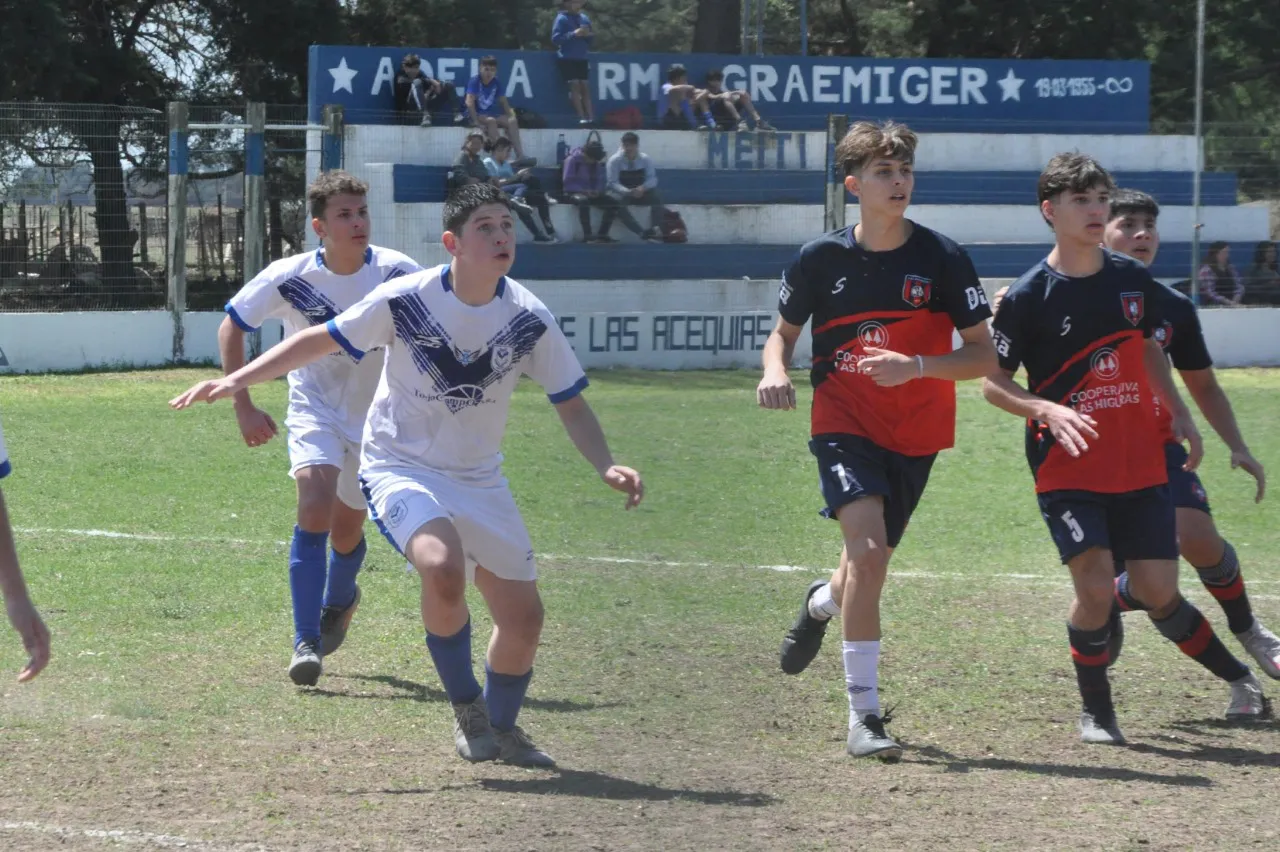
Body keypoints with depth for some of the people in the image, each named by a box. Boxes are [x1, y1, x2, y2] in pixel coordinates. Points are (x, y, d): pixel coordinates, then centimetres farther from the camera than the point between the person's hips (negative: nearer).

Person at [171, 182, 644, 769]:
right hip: (400, 466, -4)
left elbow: (571, 404, 0)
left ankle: (501, 727, 30)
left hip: (478, 477, 4)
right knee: (443, 568, -32)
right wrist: (237, 380, -10)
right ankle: (466, 708, -8)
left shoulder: (529, 319, -9)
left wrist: (606, 466, -17)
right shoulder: (407, 300, -16)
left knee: (523, 617, 0)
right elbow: (322, 341, -5)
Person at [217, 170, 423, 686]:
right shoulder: (290, 278, -16)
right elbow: (231, 328, -1)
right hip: (315, 411, -2)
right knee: (316, 507, -25)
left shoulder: (397, 274, -16)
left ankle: (338, 601, 48)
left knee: (347, 529, 12)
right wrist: (243, 405, -5)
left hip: (376, 415, 2)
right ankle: (305, 642, -23)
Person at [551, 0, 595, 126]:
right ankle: (582, 117, -14)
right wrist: (573, 34, -24)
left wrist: (590, 35, -8)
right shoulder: (562, 19, -6)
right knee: (575, 85, -11)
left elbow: (589, 40, 17)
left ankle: (590, 116, -1)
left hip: (582, 58, 5)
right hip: (567, 58, -5)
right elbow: (555, 38, -15)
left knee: (584, 86, 2)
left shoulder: (584, 18, 10)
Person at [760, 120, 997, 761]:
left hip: (915, 437, 2)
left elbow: (983, 357, -5)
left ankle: (822, 602, 53)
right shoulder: (820, 259, -4)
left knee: (869, 565, 13)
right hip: (843, 426, -2)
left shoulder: (942, 259, -7)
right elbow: (784, 331, 13)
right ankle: (863, 713, -18)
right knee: (868, 551, -23)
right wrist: (775, 369, -10)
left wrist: (917, 366, -22)